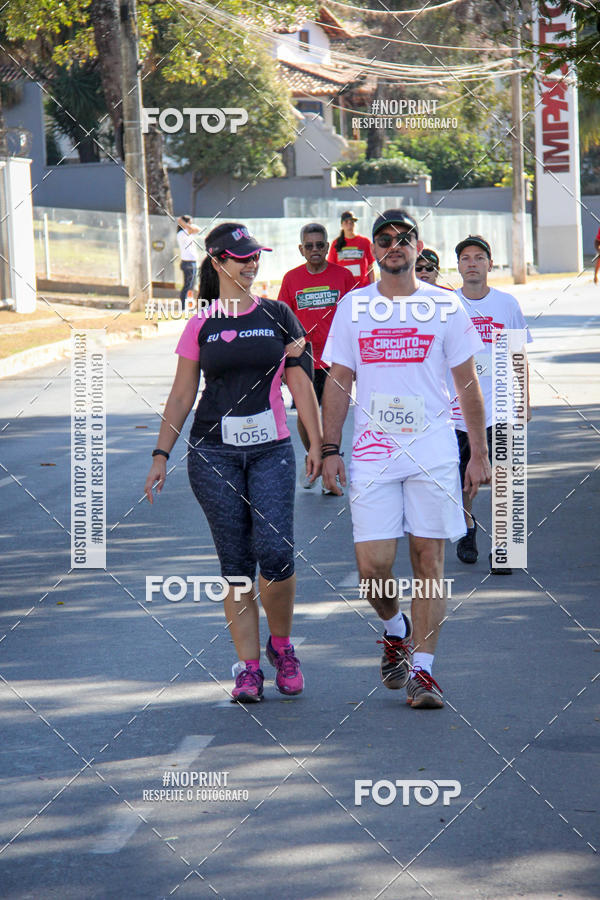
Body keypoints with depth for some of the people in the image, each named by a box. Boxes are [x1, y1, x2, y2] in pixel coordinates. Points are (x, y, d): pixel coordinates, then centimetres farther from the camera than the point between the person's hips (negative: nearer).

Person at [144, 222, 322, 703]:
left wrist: (318, 444, 3)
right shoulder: (201, 326, 6)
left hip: (271, 451, 0)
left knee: (276, 553, -13)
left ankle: (281, 646, 10)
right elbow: (181, 396, 9)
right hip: (213, 455, 0)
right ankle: (249, 667, 5)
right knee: (236, 564, 0)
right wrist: (161, 454, 3)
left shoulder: (277, 316, 7)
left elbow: (301, 385, 8)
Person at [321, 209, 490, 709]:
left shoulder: (445, 308, 3)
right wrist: (330, 450, 2)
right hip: (371, 455, 1)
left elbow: (468, 384, 7)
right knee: (373, 564, -6)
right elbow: (338, 382, 10)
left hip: (432, 452, -1)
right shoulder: (352, 308, 7)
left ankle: (422, 669, 3)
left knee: (428, 558, -3)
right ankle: (395, 632, 24)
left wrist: (480, 454, 3)